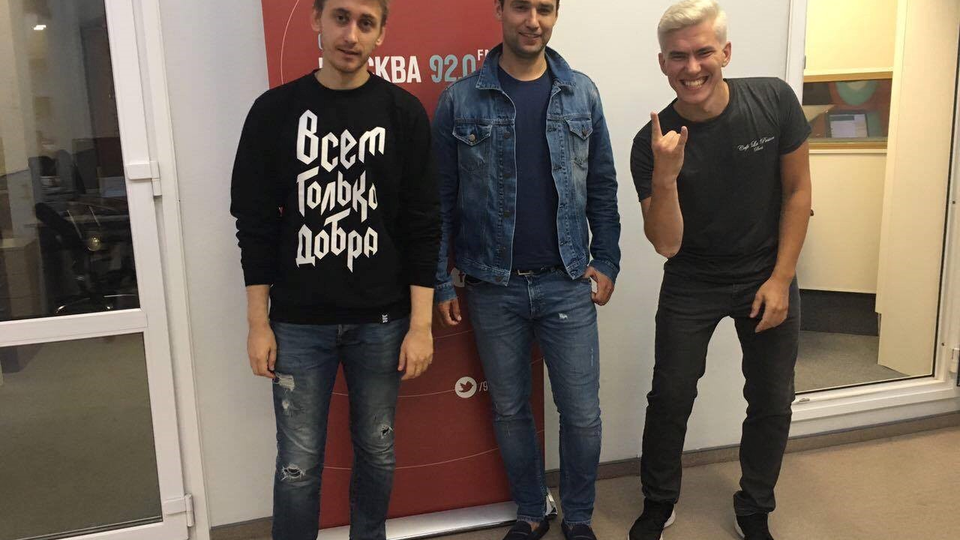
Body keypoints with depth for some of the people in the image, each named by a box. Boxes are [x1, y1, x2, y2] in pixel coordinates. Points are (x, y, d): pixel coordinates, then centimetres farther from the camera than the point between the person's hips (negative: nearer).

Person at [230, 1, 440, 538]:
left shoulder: (404, 112, -1)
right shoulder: (275, 111, -1)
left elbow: (423, 225, -2)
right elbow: (256, 223, 2)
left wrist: (421, 324, -5)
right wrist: (258, 324, 0)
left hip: (382, 321, 1)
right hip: (299, 324, 0)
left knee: (377, 450, 14)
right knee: (298, 464, 7)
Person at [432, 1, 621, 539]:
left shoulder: (582, 93, 2)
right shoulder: (461, 100, -3)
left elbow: (602, 188, 7)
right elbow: (442, 198, -1)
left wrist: (607, 263, 1)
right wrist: (442, 282, -2)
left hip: (568, 285, 1)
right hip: (493, 288, 0)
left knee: (582, 413, 7)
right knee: (510, 410, 14)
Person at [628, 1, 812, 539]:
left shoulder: (774, 101, -15)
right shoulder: (653, 142, -17)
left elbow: (798, 192, -5)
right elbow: (667, 244, -19)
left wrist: (780, 279, -8)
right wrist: (665, 176, -35)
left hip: (768, 277, 1)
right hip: (692, 285, -1)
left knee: (772, 402, 10)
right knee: (671, 396, 5)